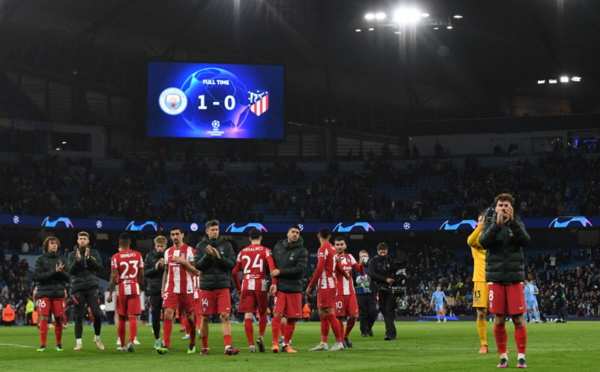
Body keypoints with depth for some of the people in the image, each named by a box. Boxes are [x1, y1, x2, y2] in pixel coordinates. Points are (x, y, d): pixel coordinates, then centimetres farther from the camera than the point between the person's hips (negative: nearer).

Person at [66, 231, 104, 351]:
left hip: (91, 288, 0)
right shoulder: (72, 255, 10)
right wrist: (78, 260, -17)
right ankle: (79, 343, 1)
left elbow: (99, 267, -3)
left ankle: (97, 338, 12)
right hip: (78, 288, 0)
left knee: (97, 314, -8)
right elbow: (71, 270, -3)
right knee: (78, 317, -2)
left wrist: (88, 258, -15)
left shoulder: (94, 253, 10)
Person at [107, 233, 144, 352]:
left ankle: (122, 345, 19)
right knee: (133, 318, -6)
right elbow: (141, 276, 8)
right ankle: (131, 341, -26)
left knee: (121, 319, 11)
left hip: (121, 290, -1)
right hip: (134, 289, 1)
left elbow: (113, 277, -10)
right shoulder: (138, 255, 4)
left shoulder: (116, 257, -5)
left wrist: (110, 294, -6)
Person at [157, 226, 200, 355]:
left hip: (186, 289, -3)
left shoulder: (190, 251, -2)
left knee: (189, 317, 5)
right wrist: (163, 289, 15)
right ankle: (166, 345, -19)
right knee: (168, 314, -13)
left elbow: (197, 272, -5)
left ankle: (192, 344, 23)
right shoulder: (168, 252, 12)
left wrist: (184, 262, -15)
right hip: (171, 289, 3)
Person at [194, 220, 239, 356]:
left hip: (222, 286, 0)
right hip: (206, 286, 0)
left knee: (225, 316, -10)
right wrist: (207, 255, -15)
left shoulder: (226, 245, 7)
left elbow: (232, 263, 0)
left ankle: (228, 346, -15)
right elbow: (197, 265, -2)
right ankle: (205, 347, 16)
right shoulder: (201, 246, 6)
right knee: (205, 318, 4)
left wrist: (219, 257, -13)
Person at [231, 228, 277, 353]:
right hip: (261, 286, -1)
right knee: (263, 313, 17)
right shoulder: (265, 251, 4)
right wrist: (274, 283, -15)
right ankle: (261, 336, -2)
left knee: (248, 316, -2)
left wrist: (238, 288, 23)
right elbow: (272, 267, -13)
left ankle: (251, 344, -9)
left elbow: (234, 272, 14)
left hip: (246, 286, 1)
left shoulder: (242, 252, 13)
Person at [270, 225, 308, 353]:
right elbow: (272, 264, 18)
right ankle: (275, 343, -9)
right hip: (279, 287, 0)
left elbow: (300, 269, -12)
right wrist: (273, 282, 5)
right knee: (277, 314, -14)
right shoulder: (278, 247, 10)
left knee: (292, 318, 2)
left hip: (294, 288, 0)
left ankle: (286, 344, 15)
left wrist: (280, 271, -12)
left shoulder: (302, 251, 0)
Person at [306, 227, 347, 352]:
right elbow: (337, 266, 31)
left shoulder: (323, 249, -11)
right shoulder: (333, 249, 15)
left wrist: (310, 286, -14)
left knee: (329, 314, -8)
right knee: (323, 314, 10)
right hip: (331, 284, 9)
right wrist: (346, 274, 51)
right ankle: (323, 343, 10)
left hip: (326, 286, -9)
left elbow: (319, 269, -18)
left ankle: (339, 343, -8)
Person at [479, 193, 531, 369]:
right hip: (496, 278, 0)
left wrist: (512, 221, -22)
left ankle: (521, 356, 3)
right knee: (499, 320, 1)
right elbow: (484, 241, -12)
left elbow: (525, 240, -12)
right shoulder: (489, 225, 8)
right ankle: (503, 356, 10)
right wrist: (497, 223, -23)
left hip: (515, 277, 0)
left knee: (518, 319, -3)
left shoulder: (517, 224, 7)